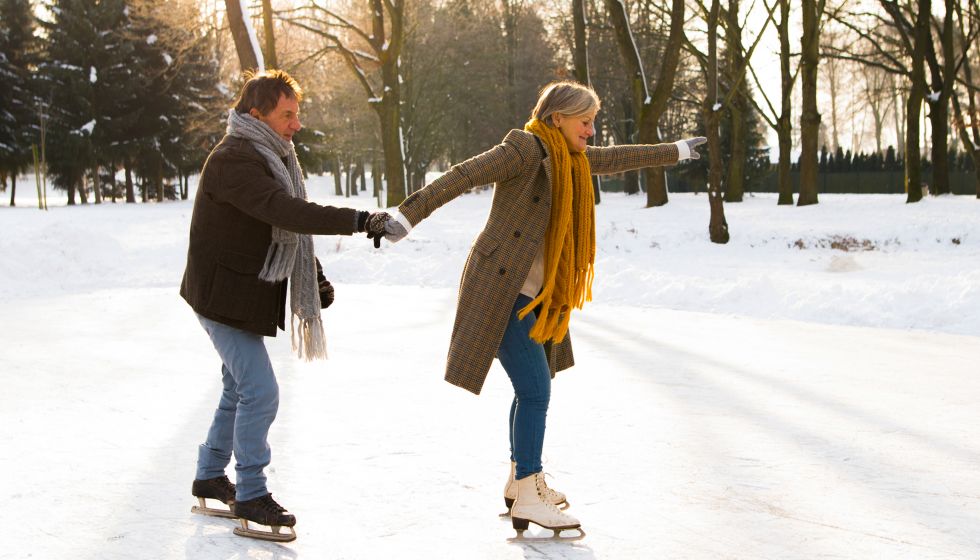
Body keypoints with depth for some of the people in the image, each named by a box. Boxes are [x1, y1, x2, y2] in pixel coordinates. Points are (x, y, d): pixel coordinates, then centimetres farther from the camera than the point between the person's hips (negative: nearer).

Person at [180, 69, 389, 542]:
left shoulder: (270, 156, 12)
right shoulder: (233, 160, -22)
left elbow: (288, 226, 21)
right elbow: (286, 213, -35)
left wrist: (316, 275, 15)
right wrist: (359, 221, -39)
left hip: (249, 296, 10)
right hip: (224, 295, -10)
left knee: (238, 390, 18)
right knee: (260, 393, -11)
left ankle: (210, 477, 32)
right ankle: (250, 497, -1)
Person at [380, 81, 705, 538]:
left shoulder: (570, 156, 13)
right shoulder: (526, 148, -15)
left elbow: (616, 159, 29)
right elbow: (463, 176, -23)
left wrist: (677, 151, 41)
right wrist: (407, 216, -33)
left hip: (534, 292, 10)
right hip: (502, 289, -10)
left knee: (532, 388, 18)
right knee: (535, 389, -12)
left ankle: (521, 482, 33)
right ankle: (527, 501, -6)